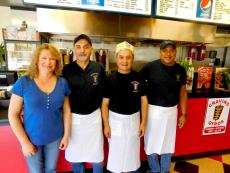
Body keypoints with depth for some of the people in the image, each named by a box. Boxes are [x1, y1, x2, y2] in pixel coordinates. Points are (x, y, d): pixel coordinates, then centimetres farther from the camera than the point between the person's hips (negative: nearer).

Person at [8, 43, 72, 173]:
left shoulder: (62, 83, -5)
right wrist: (24, 141, -11)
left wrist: (66, 135, 0)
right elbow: (13, 114, -9)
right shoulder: (23, 82, -12)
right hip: (31, 138, -2)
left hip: (55, 138, 2)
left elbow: (66, 111, 0)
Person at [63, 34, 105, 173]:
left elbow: (103, 92, 3)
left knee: (97, 155, 14)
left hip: (94, 116, 0)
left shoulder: (99, 68, -6)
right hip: (73, 117, 0)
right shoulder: (67, 70, -8)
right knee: (74, 155, 18)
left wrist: (102, 112, 5)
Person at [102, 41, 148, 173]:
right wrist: (106, 125, -7)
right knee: (116, 151, 14)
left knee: (131, 150, 19)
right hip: (116, 119, -1)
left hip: (133, 119, 2)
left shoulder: (138, 78, -8)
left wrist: (143, 122, 0)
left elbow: (144, 100, 0)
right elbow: (105, 103, -6)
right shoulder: (111, 79, -11)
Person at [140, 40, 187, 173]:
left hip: (171, 110, 4)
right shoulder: (150, 67, -14)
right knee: (152, 142, 11)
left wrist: (184, 114, 8)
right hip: (153, 110, -3)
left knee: (168, 142, 19)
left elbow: (183, 92, 7)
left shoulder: (180, 70, 0)